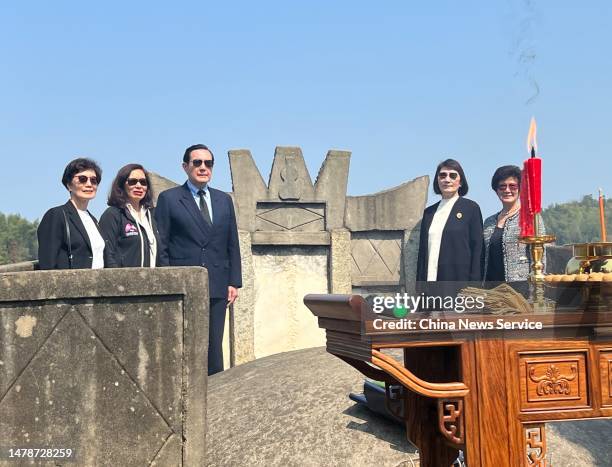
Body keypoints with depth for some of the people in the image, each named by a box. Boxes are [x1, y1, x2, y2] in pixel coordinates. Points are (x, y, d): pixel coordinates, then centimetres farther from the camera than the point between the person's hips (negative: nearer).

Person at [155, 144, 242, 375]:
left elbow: (232, 245, 14)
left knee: (214, 347, 7)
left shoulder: (224, 200, 14)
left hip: (217, 288, 4)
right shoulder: (169, 199, 2)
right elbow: (161, 246, -1)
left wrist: (234, 281, 7)